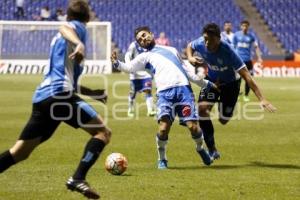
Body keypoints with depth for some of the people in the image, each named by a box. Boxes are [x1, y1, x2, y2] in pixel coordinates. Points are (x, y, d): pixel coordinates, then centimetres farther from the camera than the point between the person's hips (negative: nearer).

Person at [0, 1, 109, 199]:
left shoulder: (59, 39, 34)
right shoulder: (78, 27, 8)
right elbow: (64, 28, -19)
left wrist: (93, 93, 43)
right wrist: (79, 44, -39)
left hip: (42, 97, 9)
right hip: (59, 94, -8)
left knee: (20, 152, 10)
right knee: (103, 132, -6)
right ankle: (78, 179, -21)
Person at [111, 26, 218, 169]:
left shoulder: (171, 50, 29)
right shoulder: (145, 56, 20)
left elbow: (186, 71, 31)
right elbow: (130, 67, 2)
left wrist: (205, 83, 26)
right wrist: (117, 64, -18)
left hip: (183, 88, 1)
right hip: (164, 92, -1)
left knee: (193, 126, -9)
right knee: (163, 127, -18)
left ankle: (200, 149, 22)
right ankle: (162, 159, 6)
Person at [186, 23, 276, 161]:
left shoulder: (227, 52, -38)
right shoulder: (200, 43, -24)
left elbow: (246, 76, -39)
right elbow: (189, 46, 4)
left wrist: (261, 99, -46)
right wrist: (190, 58, -20)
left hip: (230, 83, -3)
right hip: (211, 80, 3)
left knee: (223, 120, 1)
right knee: (202, 108, -22)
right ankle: (211, 149, -12)